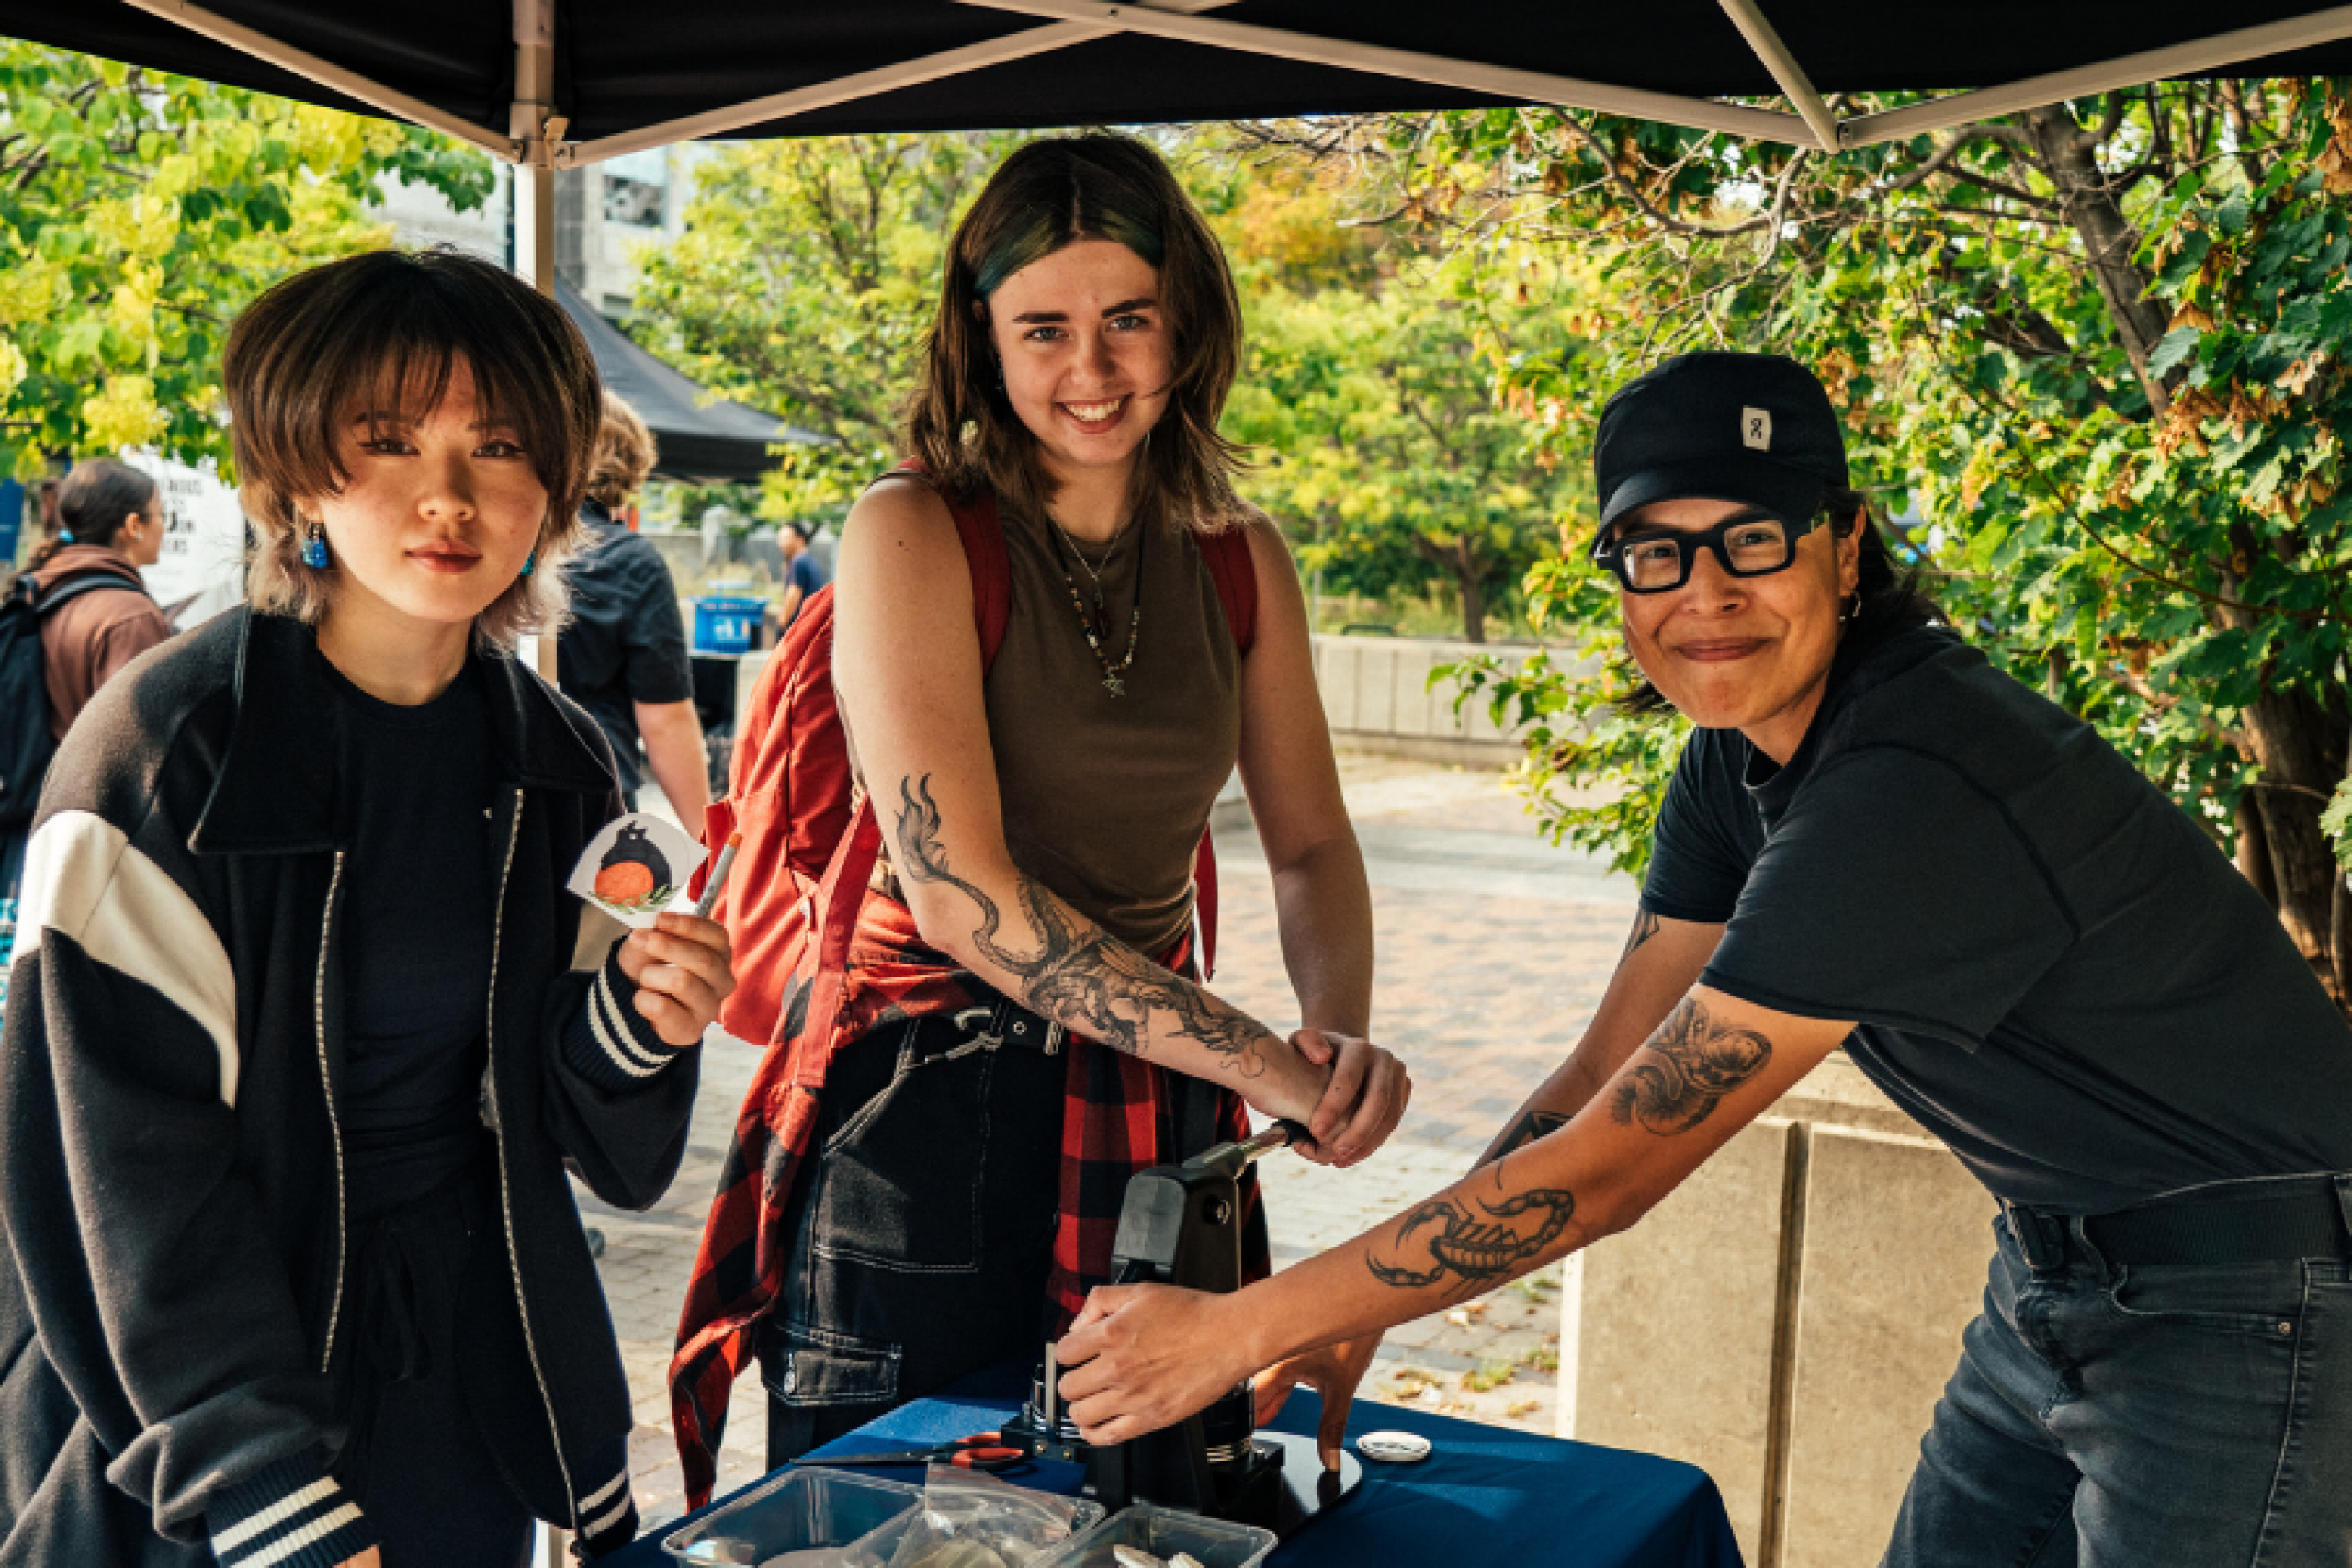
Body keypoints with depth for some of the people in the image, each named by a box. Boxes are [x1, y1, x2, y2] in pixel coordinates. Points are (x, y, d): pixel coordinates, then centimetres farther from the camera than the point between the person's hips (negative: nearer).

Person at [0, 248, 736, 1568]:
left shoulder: (556, 765, -1)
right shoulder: (167, 754, -16)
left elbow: (599, 1146, 3)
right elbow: (138, 1174, -17)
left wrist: (636, 1025, -19)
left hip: (472, 1396, 5)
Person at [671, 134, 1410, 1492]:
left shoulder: (1240, 558, 6)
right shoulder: (916, 535, -10)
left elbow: (1312, 845, 9)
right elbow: (960, 888, -19)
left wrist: (1342, 1031, -13)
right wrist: (1264, 1063, -22)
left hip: (1156, 1121, 5)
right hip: (928, 1112, -4)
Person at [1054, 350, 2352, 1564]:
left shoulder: (1912, 794, -31)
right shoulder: (1739, 761, -2)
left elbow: (1609, 1165, -31)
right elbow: (1605, 1075, 1)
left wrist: (1232, 1330, -26)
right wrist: (1357, 1319, -5)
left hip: (2243, 1293, -8)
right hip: (2059, 1269, 8)